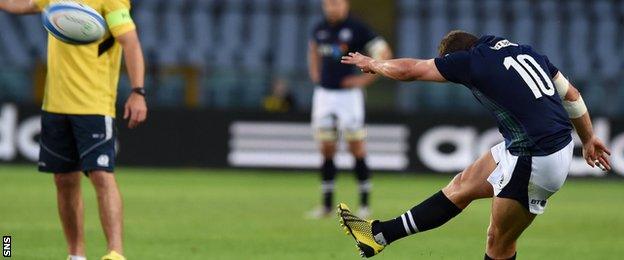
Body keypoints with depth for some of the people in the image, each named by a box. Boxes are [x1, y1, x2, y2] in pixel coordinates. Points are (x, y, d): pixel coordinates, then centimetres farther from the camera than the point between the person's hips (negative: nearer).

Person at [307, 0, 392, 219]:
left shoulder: (357, 29, -8)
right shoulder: (320, 29, 8)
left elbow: (384, 53, -9)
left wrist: (366, 79, -13)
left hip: (348, 93, -5)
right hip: (324, 93, 5)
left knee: (356, 148, -4)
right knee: (326, 150, 5)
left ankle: (364, 204, 2)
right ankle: (327, 204, 11)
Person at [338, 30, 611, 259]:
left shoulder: (471, 61, -9)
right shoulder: (523, 50, 11)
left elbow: (408, 70, 2)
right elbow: (571, 95, 16)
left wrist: (371, 63, 21)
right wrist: (589, 139, 28)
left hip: (535, 163, -9)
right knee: (463, 186, 15)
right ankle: (381, 235, 23)